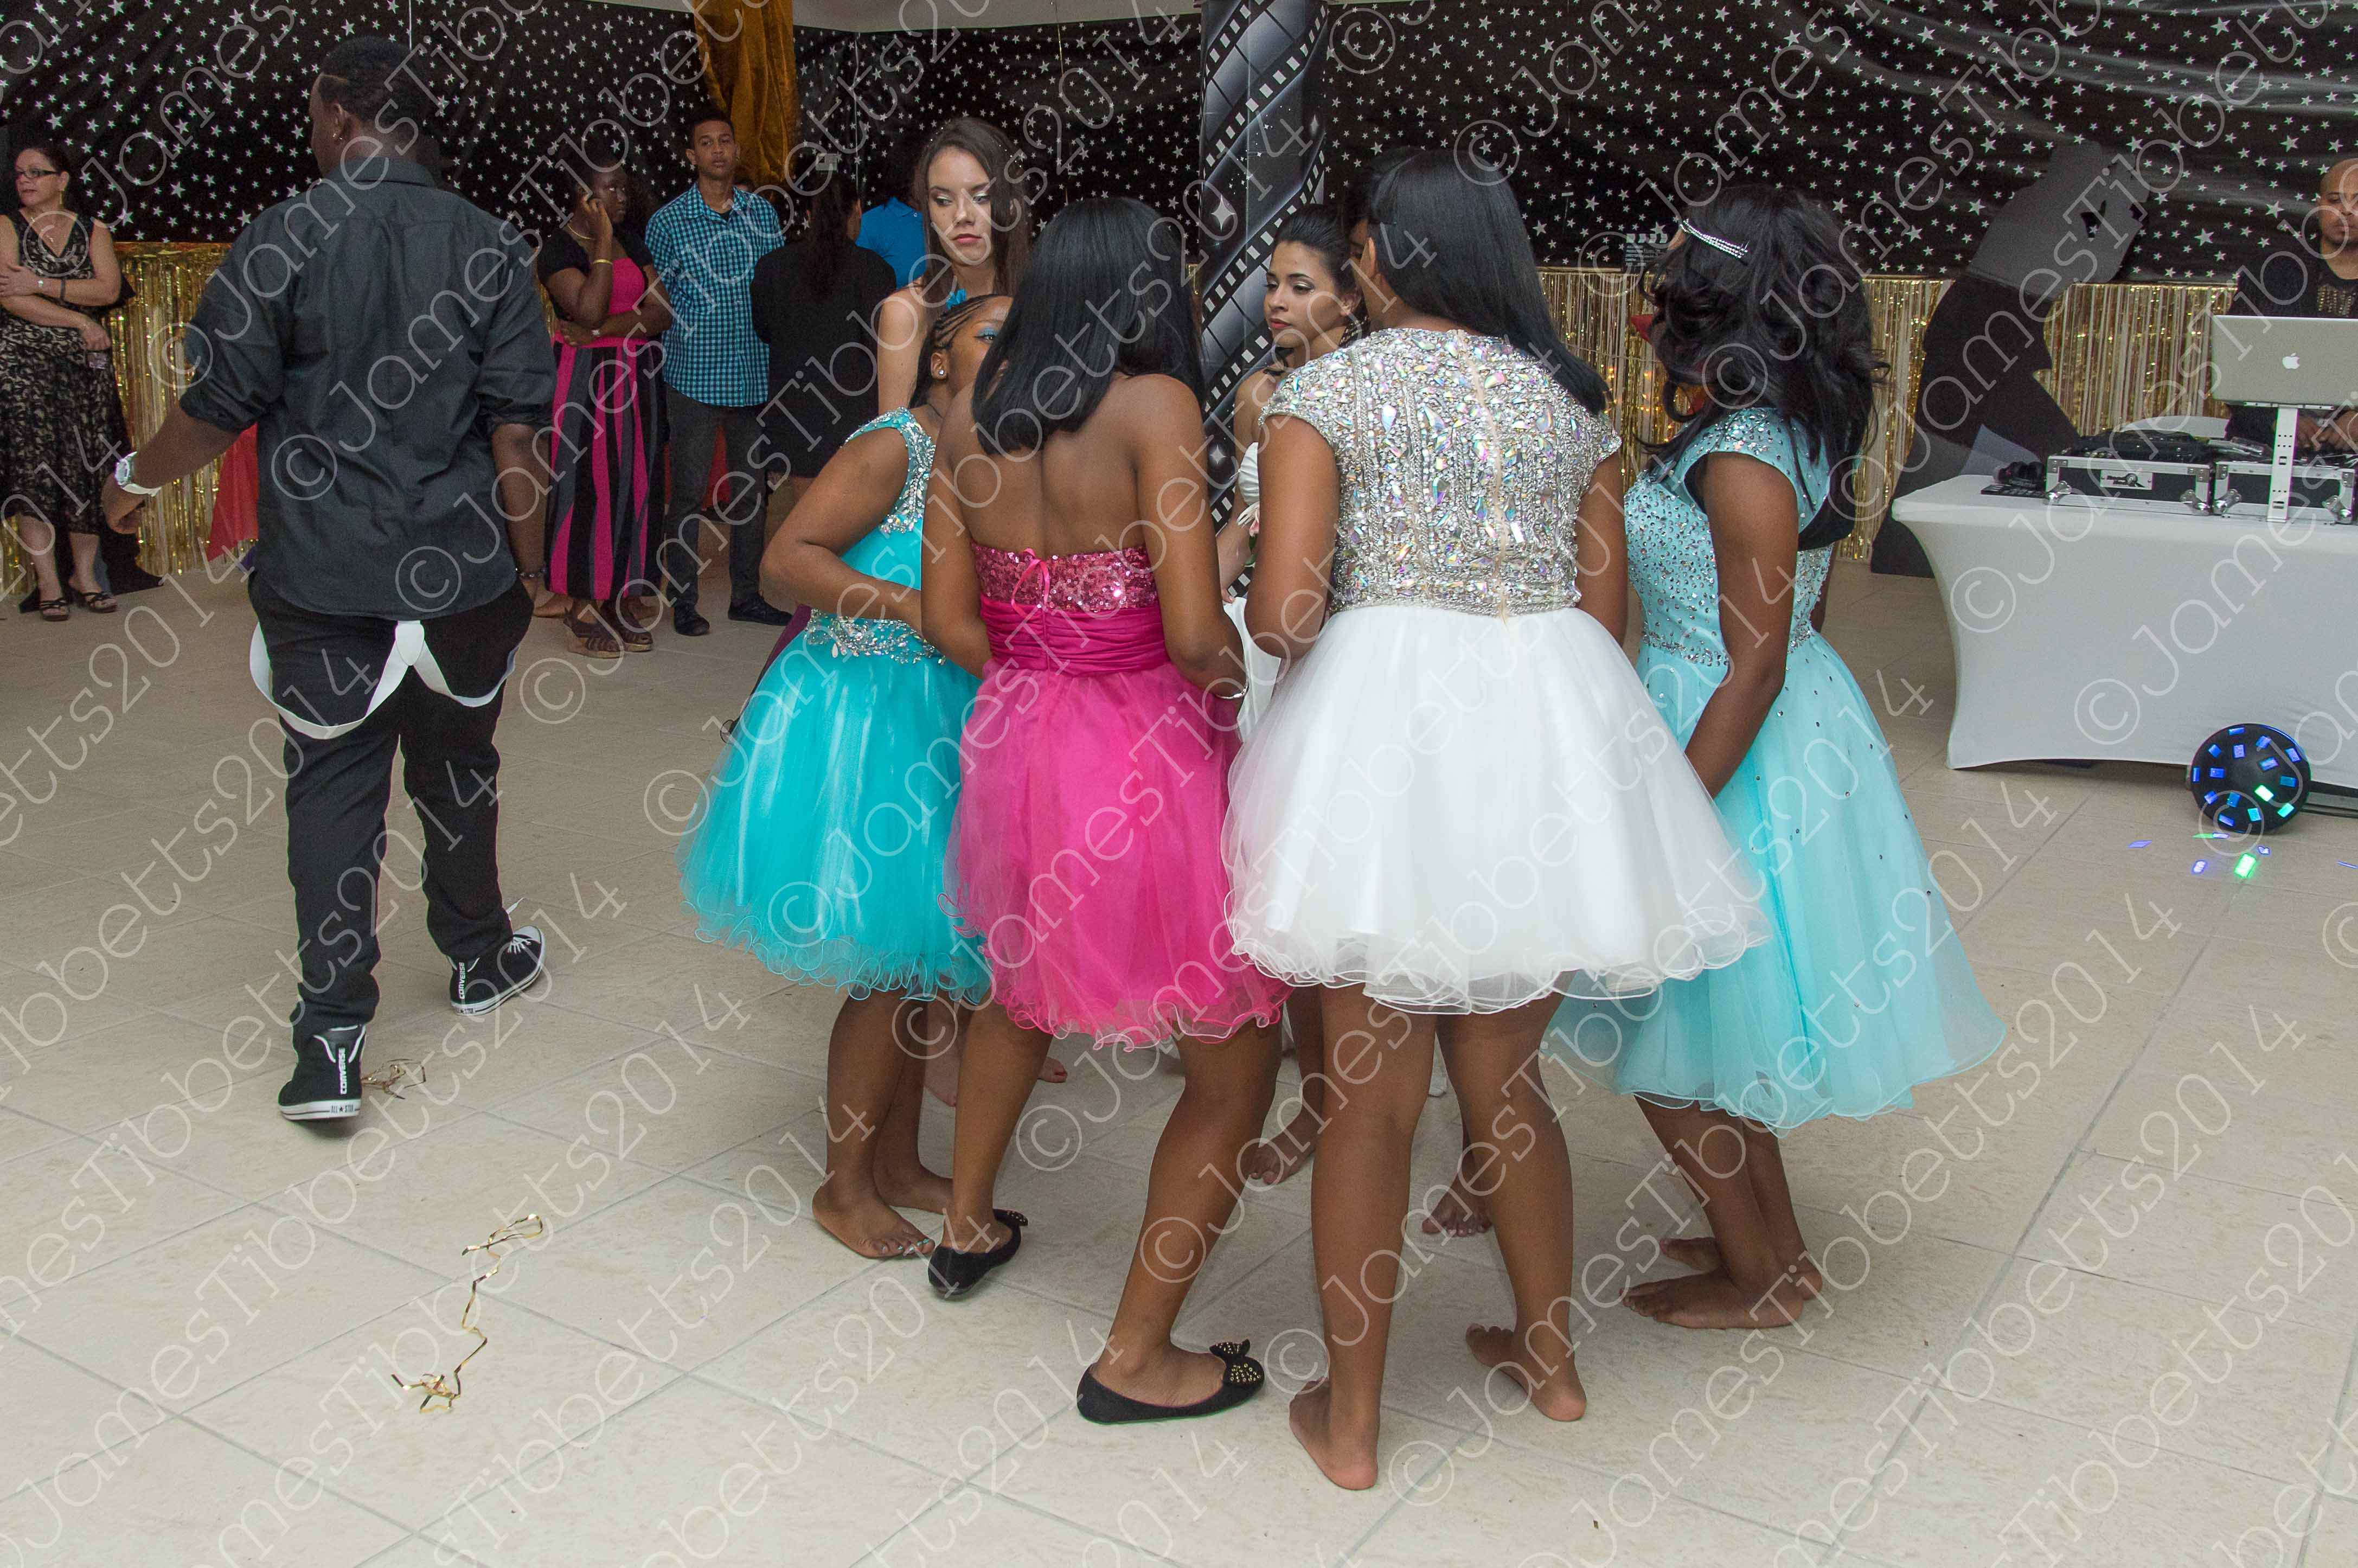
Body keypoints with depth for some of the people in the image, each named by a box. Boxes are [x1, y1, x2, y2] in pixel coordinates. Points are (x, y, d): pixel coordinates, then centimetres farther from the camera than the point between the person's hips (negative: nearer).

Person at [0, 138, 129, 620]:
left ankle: (84, 574, 7)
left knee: (89, 468, -1)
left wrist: (41, 284, -14)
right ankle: (48, 583, -6)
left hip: (85, 363, 2)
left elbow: (109, 290, -6)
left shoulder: (93, 232, 10)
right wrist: (80, 322, -10)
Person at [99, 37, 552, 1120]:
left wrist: (138, 476, 13)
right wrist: (509, 496, 13)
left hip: (321, 578, -2)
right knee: (456, 770, 19)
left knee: (331, 794, 3)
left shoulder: (281, 243, -7)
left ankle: (331, 1042, 1)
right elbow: (517, 417, -3)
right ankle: (478, 957, 38)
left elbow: (218, 411, -6)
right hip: (459, 572, 2)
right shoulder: (491, 248, -2)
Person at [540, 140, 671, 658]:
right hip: (587, 378, -6)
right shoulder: (559, 248, -6)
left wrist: (604, 328, -12)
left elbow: (661, 313, 2)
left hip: (638, 378, 6)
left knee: (635, 481, 6)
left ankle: (624, 597, 14)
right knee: (589, 483, -5)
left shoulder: (632, 243, 13)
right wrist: (603, 245, -14)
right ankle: (585, 604, 2)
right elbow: (589, 309, -20)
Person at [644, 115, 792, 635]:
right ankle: (682, 600, 9)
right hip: (694, 374, -3)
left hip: (754, 374, 4)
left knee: (750, 490, 11)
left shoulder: (763, 213, 7)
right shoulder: (668, 221, -2)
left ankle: (747, 595, 22)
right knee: (688, 493, -1)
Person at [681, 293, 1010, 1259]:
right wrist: (911, 605, -31)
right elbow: (787, 557, -22)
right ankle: (845, 1187, 16)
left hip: (940, 728, 8)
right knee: (891, 966, -2)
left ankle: (897, 1161, 31)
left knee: (926, 958, 15)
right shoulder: (893, 449, -14)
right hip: (865, 718, -8)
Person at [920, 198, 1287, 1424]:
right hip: (1148, 762, -7)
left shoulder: (971, 414, 3)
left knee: (1021, 981, 34)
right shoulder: (1153, 403, -15)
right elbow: (1196, 633, -21)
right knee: (1235, 1067, 10)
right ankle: (1136, 1357, 19)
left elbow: (948, 621, 5)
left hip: (1013, 739, 7)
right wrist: (1234, 676, 0)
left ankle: (967, 1227, 51)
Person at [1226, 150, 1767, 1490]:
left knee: (1372, 1097, 7)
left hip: (1389, 710, -4)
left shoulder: (1326, 391, -3)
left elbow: (1283, 608, -10)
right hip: (1550, 715, 5)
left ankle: (1350, 1418, 19)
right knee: (1505, 1078, 21)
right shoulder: (1573, 399, 10)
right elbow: (1603, 601, 9)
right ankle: (1552, 1356, 36)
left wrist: (1297, 616, 11)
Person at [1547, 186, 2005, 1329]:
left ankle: (1758, 1276, 22)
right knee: (1712, 1031, 21)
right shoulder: (1790, 433, 6)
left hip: (1735, 750, -10)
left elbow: (1755, 667, -23)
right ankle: (1773, 1244, 36)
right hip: (1803, 729, 10)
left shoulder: (1740, 462, -23)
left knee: (1665, 1040, 6)